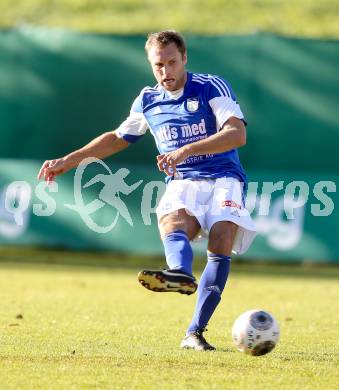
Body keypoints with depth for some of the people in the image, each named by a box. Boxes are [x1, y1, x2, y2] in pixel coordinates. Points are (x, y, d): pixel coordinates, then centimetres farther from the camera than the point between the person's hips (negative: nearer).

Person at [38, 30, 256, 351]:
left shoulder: (212, 87, -3)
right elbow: (118, 138, 30)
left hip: (223, 178, -3)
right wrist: (68, 161, 26)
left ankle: (195, 332, -32)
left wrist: (187, 150, -29)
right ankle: (180, 273, -66)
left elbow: (237, 134, -17)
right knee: (171, 220, -32)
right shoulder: (148, 100, 13)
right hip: (181, 183, 3)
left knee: (221, 239, -28)